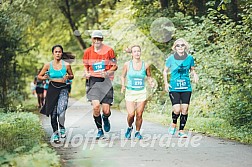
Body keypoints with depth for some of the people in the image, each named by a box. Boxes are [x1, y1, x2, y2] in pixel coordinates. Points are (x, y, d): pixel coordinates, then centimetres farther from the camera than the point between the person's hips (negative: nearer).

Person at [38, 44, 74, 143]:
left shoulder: (66, 65, 0)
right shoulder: (48, 65, 0)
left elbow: (72, 76, 15)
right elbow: (39, 76, 9)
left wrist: (68, 77, -7)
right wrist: (44, 77, -13)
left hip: (63, 89, -1)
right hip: (52, 89, 1)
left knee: (61, 111, -19)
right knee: (53, 113, 4)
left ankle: (62, 128, 7)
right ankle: (55, 133, 20)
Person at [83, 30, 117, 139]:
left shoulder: (109, 50, -1)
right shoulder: (88, 52, 6)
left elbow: (115, 66, 4)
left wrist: (107, 72, -14)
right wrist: (86, 73, -2)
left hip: (106, 81, -1)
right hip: (93, 81, 1)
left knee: (106, 110, -4)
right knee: (96, 106, -17)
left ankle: (105, 119, 36)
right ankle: (100, 130, 3)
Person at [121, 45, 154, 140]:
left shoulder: (145, 65, 3)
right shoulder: (127, 64, 0)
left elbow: (148, 76, 16)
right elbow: (123, 76, 11)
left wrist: (151, 82, -4)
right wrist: (123, 86, -5)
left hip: (142, 93, 1)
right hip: (130, 92, -1)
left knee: (139, 115, 0)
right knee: (131, 114, -11)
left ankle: (137, 132, 20)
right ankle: (129, 127, 20)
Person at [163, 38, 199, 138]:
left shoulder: (190, 58, 3)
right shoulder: (171, 58, -1)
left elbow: (192, 70, 17)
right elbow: (165, 71, 11)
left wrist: (195, 75, -5)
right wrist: (166, 83, -1)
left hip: (186, 88, 2)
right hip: (174, 88, -2)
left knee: (185, 109, -2)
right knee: (177, 110, -13)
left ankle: (181, 131, 10)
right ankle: (174, 123, 18)